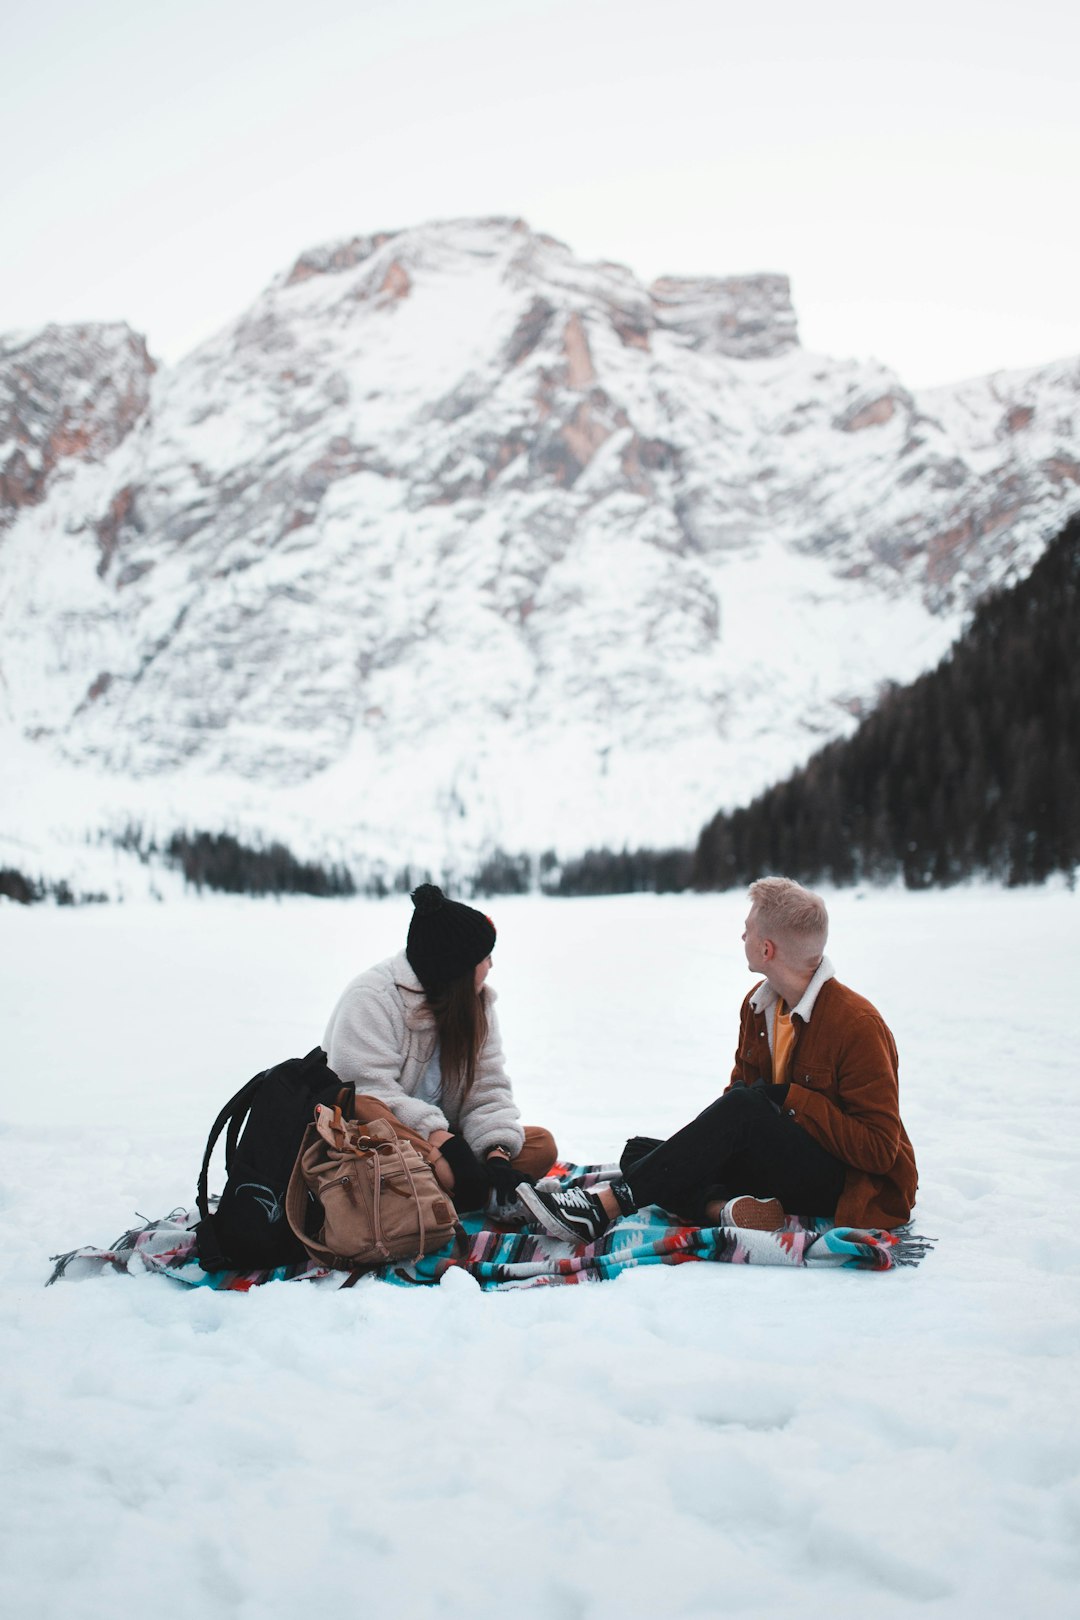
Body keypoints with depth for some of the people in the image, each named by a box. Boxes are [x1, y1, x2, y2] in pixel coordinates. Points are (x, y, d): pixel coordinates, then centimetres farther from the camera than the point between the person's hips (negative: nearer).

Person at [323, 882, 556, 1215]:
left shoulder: (476, 1005, 9)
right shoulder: (370, 997, -13)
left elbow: (487, 1089, 2)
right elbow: (367, 1090, -23)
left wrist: (497, 1150, -17)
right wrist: (441, 1137, -32)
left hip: (438, 1140, 7)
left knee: (541, 1145, -10)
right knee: (365, 1111, -39)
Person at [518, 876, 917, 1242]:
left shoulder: (857, 1024, -17)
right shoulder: (758, 1004, 7)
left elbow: (880, 1149, -18)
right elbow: (742, 1086, 15)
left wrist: (791, 1100, -20)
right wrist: (714, 1139, -7)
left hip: (847, 1186, -8)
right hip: (782, 1163, 8)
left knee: (743, 1107, -33)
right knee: (638, 1151, -4)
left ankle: (604, 1207, -36)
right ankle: (731, 1208, -32)